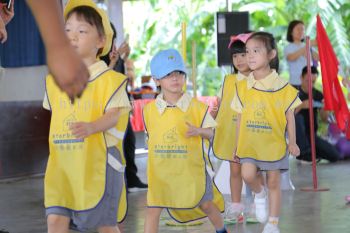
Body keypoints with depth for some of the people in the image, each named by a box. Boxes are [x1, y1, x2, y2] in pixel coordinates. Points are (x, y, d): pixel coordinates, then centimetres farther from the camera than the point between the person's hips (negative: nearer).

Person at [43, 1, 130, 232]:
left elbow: (114, 115, -15)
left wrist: (91, 127, -32)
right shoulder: (54, 80, 10)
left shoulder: (109, 79, -6)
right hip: (62, 164, 4)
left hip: (98, 164, -4)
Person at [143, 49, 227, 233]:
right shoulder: (149, 109, -2)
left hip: (192, 169, 0)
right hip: (161, 172, 1)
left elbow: (210, 132, -4)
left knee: (206, 204, 17)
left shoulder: (196, 106, -7)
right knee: (152, 210, -6)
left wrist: (198, 131, -24)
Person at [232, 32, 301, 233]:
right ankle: (259, 194, 19)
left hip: (274, 143, -2)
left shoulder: (282, 87, -8)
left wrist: (292, 142, 0)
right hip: (250, 143, 2)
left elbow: (289, 116, 0)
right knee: (248, 174, -16)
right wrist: (238, 144, 8)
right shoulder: (243, 87, 0)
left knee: (274, 182, 4)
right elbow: (241, 118, 6)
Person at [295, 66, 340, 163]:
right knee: (298, 117, -35)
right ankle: (304, 152, -25)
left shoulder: (318, 95, 7)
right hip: (298, 135, -3)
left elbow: (324, 119, 4)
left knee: (335, 155, -16)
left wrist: (324, 108, -17)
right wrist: (301, 106, -33)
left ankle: (310, 151, 9)